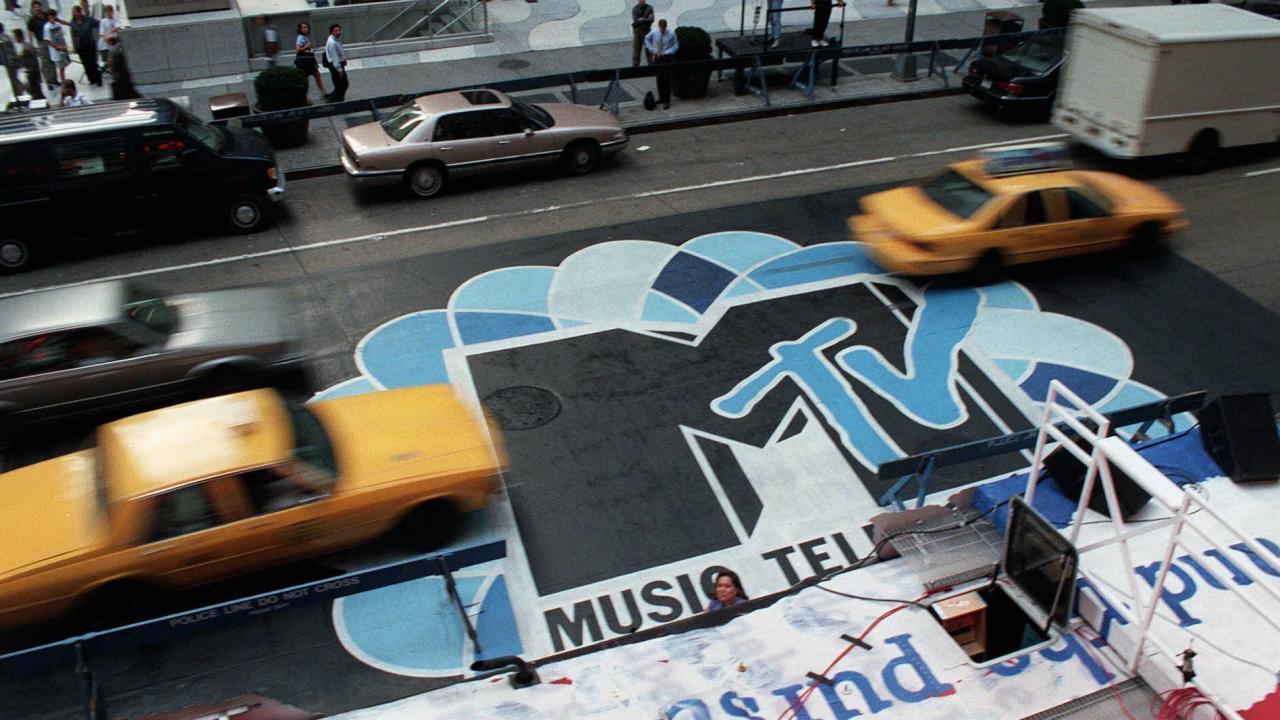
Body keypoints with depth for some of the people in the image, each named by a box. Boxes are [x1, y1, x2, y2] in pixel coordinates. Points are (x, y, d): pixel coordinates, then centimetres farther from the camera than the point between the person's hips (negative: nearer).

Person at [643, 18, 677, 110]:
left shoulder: (671, 34, -13)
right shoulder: (653, 33, -5)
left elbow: (676, 46, -3)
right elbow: (646, 39, 15)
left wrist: (666, 52, -14)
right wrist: (650, 49, 4)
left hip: (667, 58, -3)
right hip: (656, 57, 3)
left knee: (667, 80, -4)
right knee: (659, 79, 14)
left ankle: (667, 102, 1)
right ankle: (661, 98, 30)